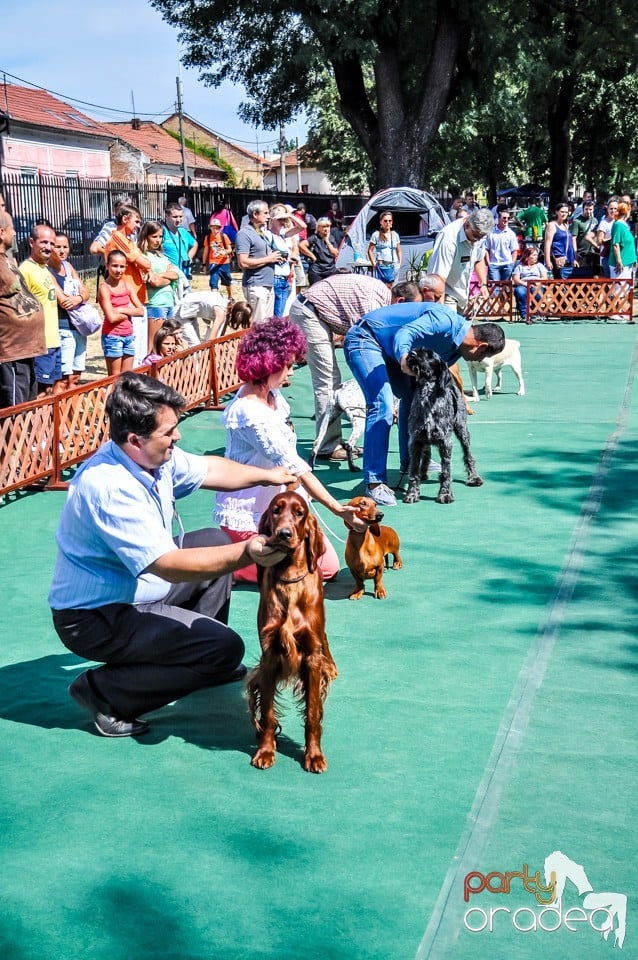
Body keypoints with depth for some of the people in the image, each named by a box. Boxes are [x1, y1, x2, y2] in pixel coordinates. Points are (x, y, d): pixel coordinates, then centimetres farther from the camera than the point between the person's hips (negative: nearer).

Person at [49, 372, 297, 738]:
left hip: (136, 585, 10)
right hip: (95, 618, -10)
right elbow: (169, 565, -35)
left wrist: (266, 475, 7)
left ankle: (200, 660, 27)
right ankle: (105, 692, -7)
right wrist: (245, 554, -37)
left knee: (215, 541, 18)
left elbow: (209, 469, 15)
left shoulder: (153, 455, -6)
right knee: (225, 648, -16)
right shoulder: (108, 487, -33)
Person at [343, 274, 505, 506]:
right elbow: (405, 332, -32)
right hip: (364, 339, -11)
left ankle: (410, 461, 35)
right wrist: (404, 359, -51)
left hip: (386, 348, 11)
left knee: (413, 397, 18)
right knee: (382, 406, -22)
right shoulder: (446, 320, -22)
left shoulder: (455, 348, 7)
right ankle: (374, 483, -24)